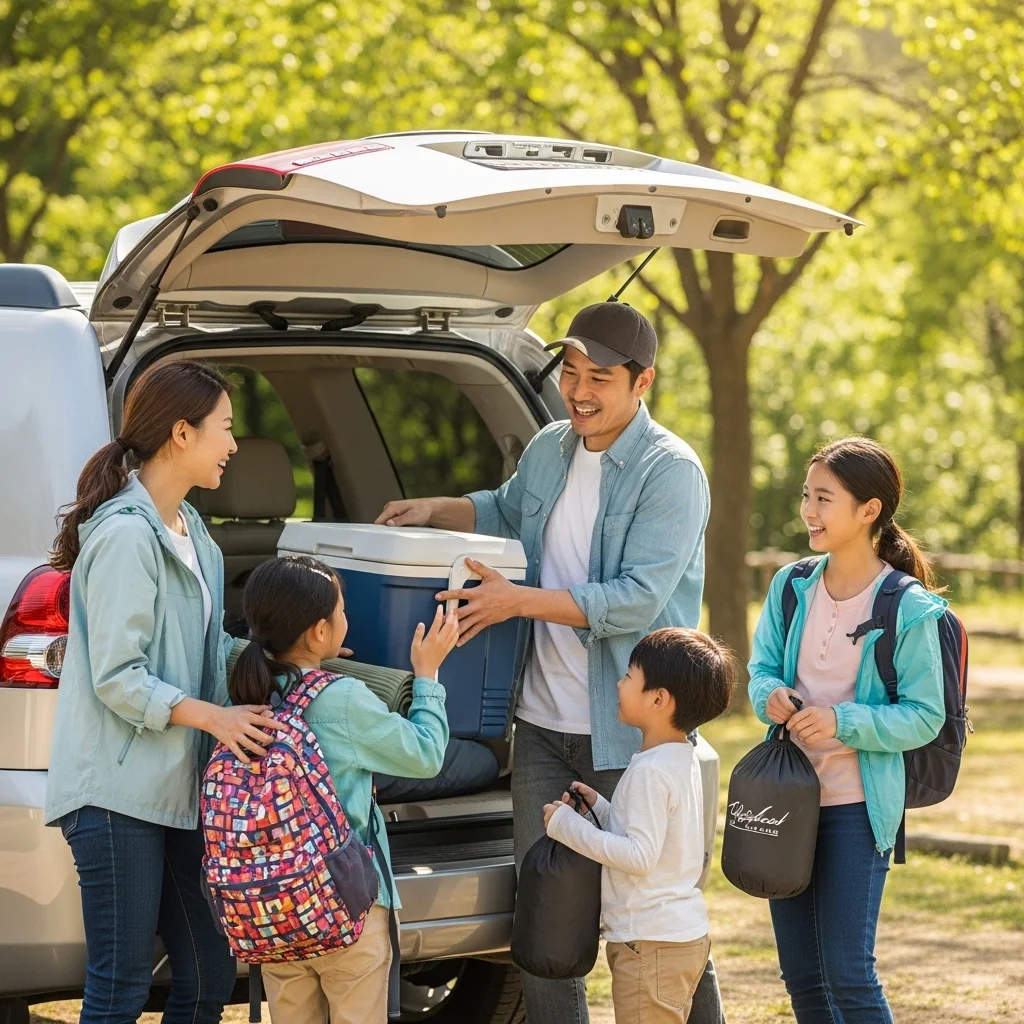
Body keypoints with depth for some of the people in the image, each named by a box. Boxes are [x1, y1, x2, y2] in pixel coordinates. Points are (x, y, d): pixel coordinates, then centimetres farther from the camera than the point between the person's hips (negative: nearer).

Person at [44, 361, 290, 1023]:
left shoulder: (188, 530, 15)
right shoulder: (126, 535, -14)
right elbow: (116, 678, -17)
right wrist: (214, 716, -23)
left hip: (175, 789, 9)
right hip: (119, 792, -9)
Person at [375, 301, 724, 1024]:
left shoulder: (671, 472, -13)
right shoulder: (549, 450, 9)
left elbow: (638, 599, -22)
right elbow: (506, 511, 32)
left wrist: (520, 600, -25)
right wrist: (435, 511, 14)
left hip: (629, 730, -7)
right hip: (544, 722, 7)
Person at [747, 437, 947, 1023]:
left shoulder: (910, 611, -12)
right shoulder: (791, 588, 5)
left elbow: (926, 717, -11)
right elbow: (762, 668, 7)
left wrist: (843, 721, -24)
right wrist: (771, 696, -17)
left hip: (858, 805, -6)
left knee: (848, 975, -8)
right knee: (801, 974, 11)